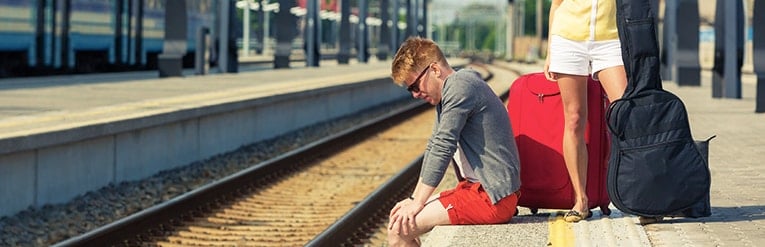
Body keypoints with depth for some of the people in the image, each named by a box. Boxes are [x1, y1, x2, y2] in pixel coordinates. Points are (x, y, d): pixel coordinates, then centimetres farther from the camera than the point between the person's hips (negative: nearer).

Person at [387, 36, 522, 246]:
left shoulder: (459, 86, -15)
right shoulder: (446, 95, 17)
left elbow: (442, 148, -18)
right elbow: (433, 148, 18)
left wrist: (416, 203, -13)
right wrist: (413, 199, 11)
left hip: (491, 198, -11)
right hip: (478, 189, 11)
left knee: (399, 229, -13)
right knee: (397, 217, 12)